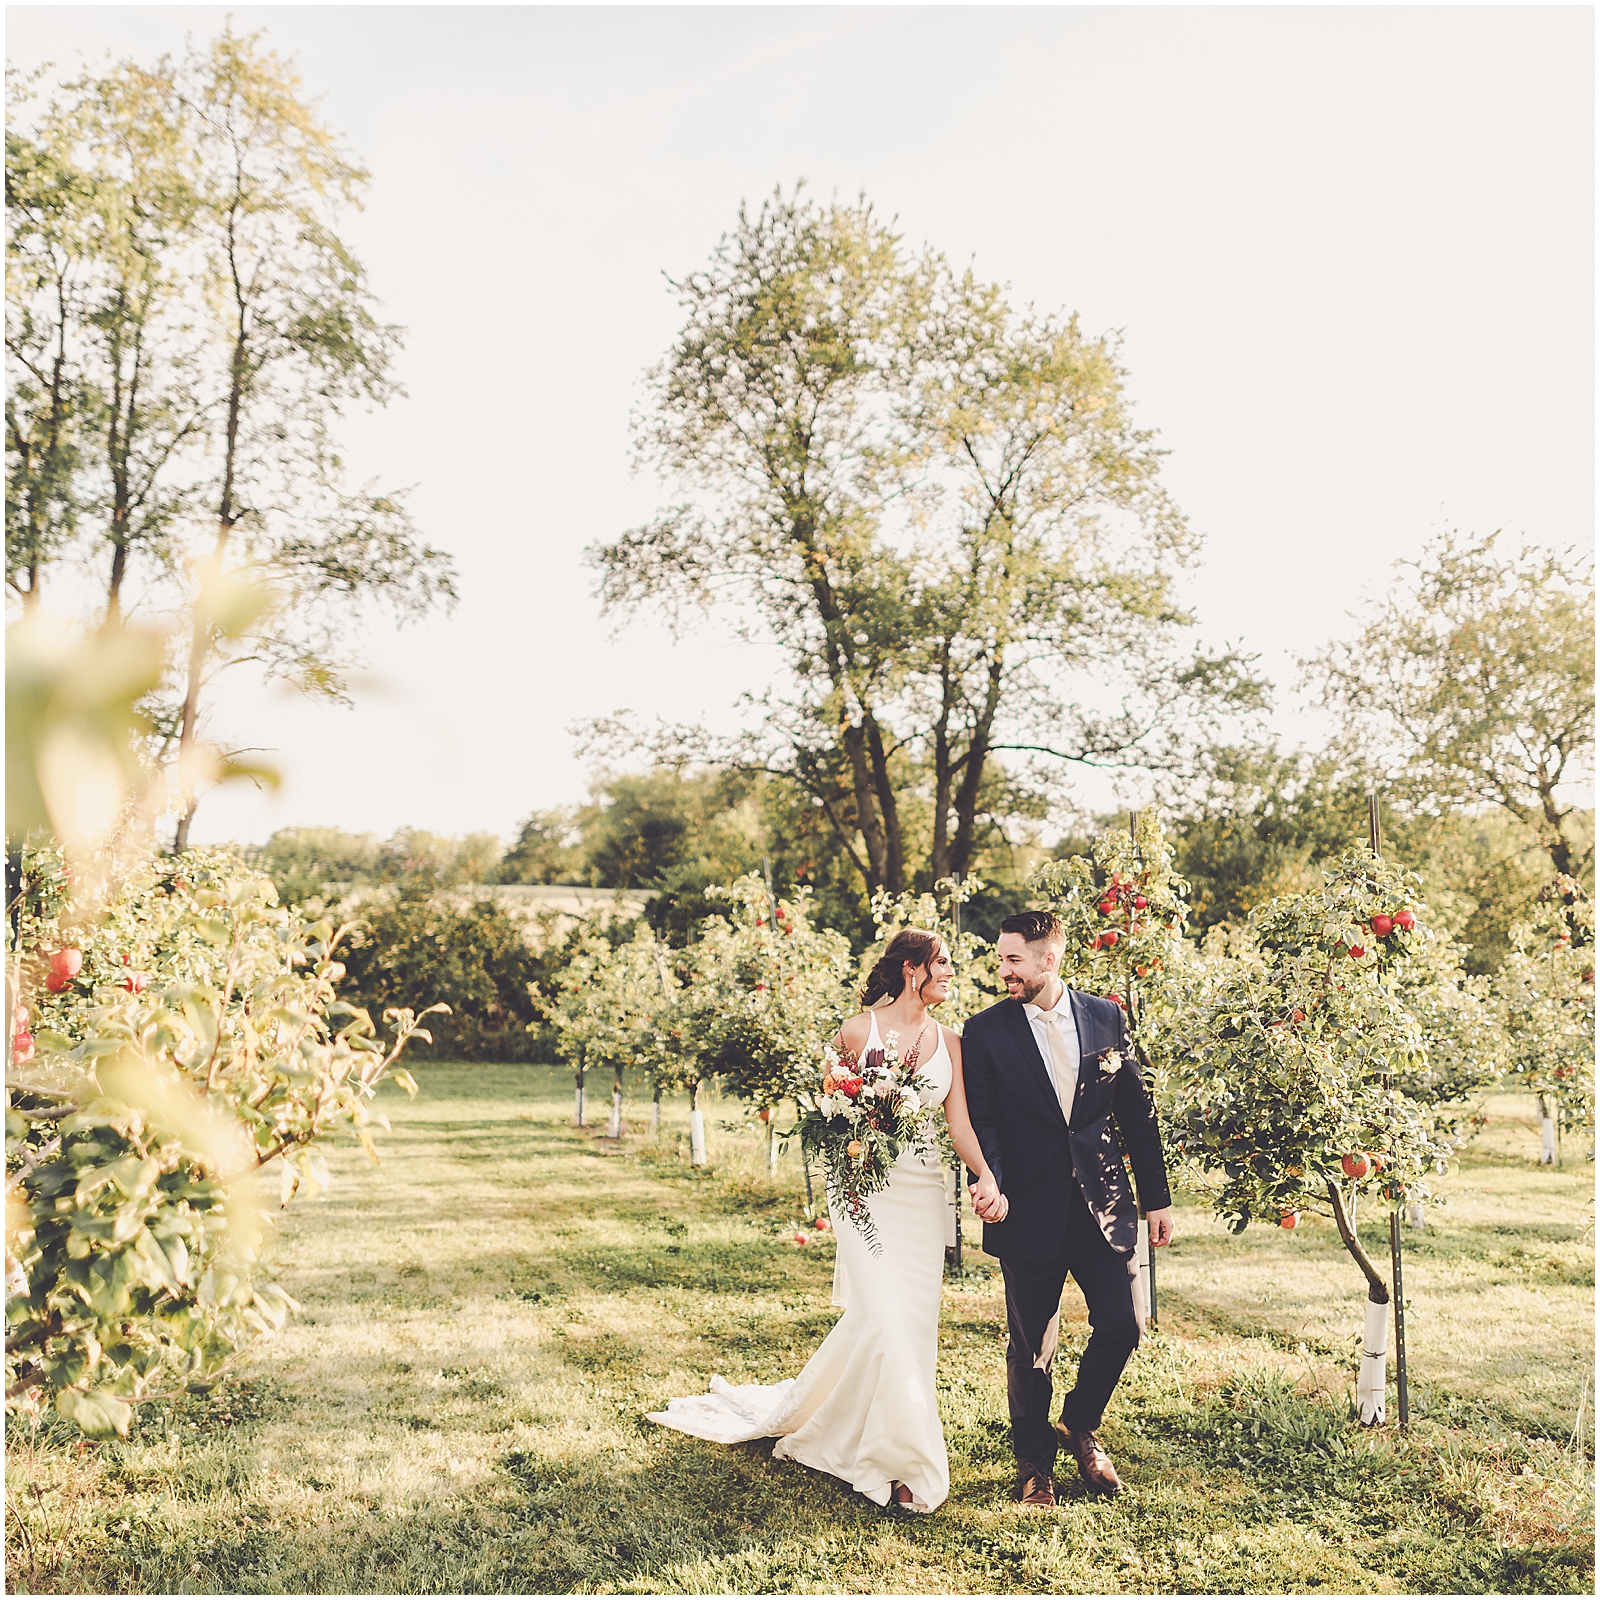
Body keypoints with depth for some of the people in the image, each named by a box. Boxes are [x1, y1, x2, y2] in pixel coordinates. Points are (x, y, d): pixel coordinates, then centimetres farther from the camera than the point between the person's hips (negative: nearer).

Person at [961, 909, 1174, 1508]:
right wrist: (991, 1184, -23)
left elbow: (1137, 1114, 8)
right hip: (1030, 1212, -2)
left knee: (1121, 1326, 2)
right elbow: (980, 1124, -5)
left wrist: (1157, 1198, 8)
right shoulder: (985, 1031, -4)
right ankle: (1034, 1463, 29)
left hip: (1104, 1205, 2)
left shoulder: (1105, 1018, 3)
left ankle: (1079, 1426, 31)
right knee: (1031, 1346, 7)